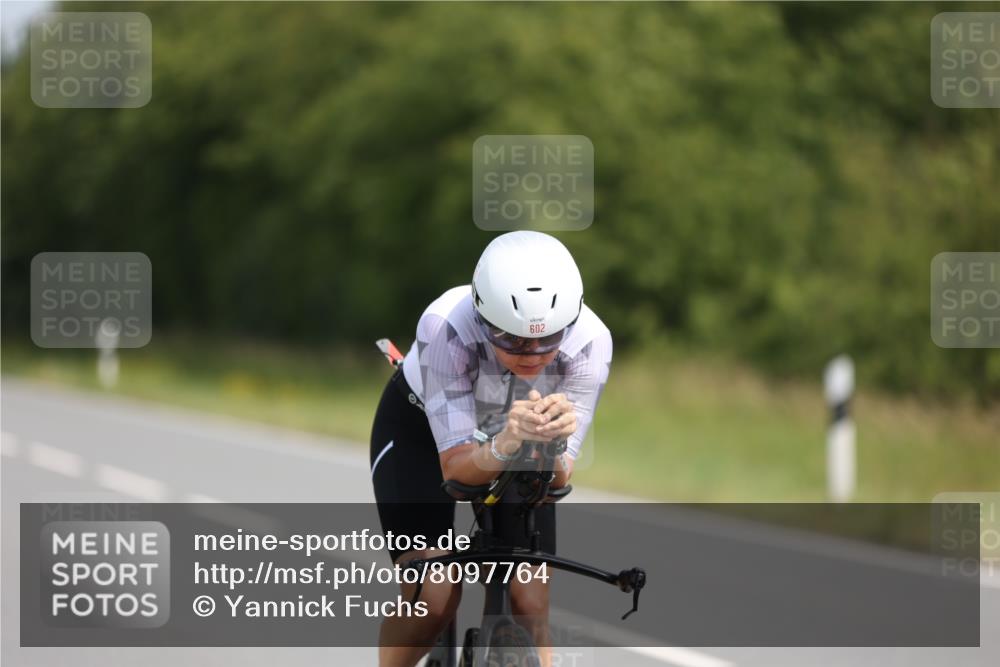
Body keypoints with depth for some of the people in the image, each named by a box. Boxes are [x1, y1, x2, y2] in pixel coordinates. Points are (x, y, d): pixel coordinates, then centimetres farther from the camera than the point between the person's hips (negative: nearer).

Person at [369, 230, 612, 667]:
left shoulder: (589, 341, -32)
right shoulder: (446, 328, -39)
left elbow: (558, 477, -29)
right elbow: (454, 466, -36)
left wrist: (552, 443, -52)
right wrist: (503, 446, -57)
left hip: (508, 435, 3)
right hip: (420, 430, -3)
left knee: (531, 608, -9)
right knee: (433, 597, -18)